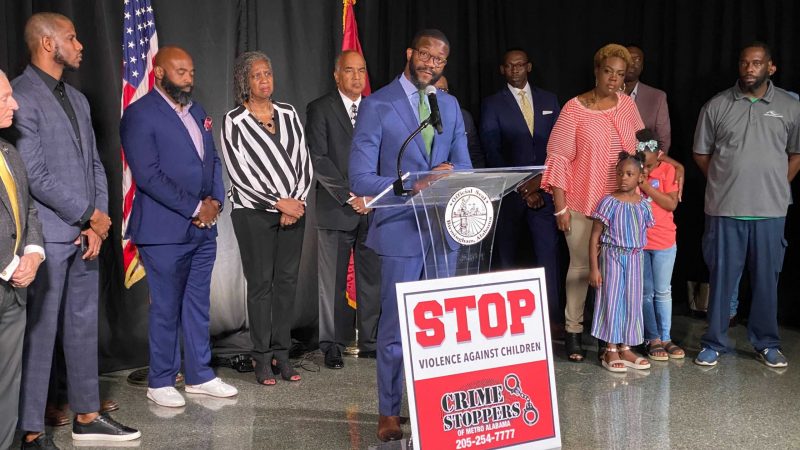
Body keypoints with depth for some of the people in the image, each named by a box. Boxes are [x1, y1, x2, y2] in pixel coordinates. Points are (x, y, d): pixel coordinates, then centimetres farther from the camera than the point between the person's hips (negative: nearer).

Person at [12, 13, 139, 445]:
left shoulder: (77, 99, 15)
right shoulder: (22, 96, -11)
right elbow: (35, 176, -17)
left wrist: (98, 222, 2)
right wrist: (92, 215, -10)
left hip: (84, 234, 8)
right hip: (48, 237, -8)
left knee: (83, 327, 14)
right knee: (39, 333, 0)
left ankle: (87, 416, 25)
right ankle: (30, 431, 10)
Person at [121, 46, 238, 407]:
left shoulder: (197, 112, 15)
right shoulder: (140, 115, -9)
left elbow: (212, 160, 18)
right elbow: (148, 175, -17)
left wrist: (215, 201, -1)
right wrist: (195, 208, -15)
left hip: (204, 227, 7)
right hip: (165, 229, -7)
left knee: (198, 304, 14)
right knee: (166, 308, 2)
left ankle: (199, 375, 25)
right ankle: (160, 383, 16)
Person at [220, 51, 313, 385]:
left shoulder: (288, 114, 10)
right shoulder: (234, 121, -3)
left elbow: (304, 161, 8)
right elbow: (240, 172, -9)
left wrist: (297, 200, -5)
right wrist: (278, 202, -11)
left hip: (293, 208, 4)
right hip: (254, 211, -4)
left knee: (287, 281, 4)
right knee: (260, 283, -1)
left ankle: (281, 354, 13)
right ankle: (262, 359, 7)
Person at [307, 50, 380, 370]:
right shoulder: (320, 109, 1)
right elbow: (319, 160, -7)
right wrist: (350, 197, -12)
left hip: (374, 208, 4)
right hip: (336, 209, -3)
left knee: (372, 279, 5)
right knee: (333, 282, 1)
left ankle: (370, 342, 14)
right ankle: (332, 346, 10)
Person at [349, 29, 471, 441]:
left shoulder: (450, 105, 11)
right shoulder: (377, 106, -6)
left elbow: (464, 167, 11)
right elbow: (361, 179, -12)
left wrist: (447, 174, -13)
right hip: (400, 229, -5)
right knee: (396, 326, 2)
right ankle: (389, 412, 17)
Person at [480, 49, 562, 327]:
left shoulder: (549, 101, 13)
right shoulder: (492, 104, 4)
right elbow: (493, 152, -3)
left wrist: (541, 180, -5)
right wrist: (521, 188, -9)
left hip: (543, 189, 2)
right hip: (509, 191, -2)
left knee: (548, 251, -4)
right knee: (506, 254, 3)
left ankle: (552, 315, 2)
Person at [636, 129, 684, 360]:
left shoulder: (667, 170, -5)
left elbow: (672, 203, -15)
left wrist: (646, 186, -19)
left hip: (664, 241, -1)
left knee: (663, 291, 8)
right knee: (646, 292, 6)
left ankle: (665, 337, 16)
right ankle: (652, 339, 14)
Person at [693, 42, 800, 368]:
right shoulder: (717, 106, 2)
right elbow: (701, 153, 9)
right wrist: (724, 183, 6)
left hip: (770, 210, 1)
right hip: (724, 209, -1)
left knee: (766, 279, 8)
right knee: (721, 277, 5)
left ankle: (766, 344, 22)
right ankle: (714, 343, 16)